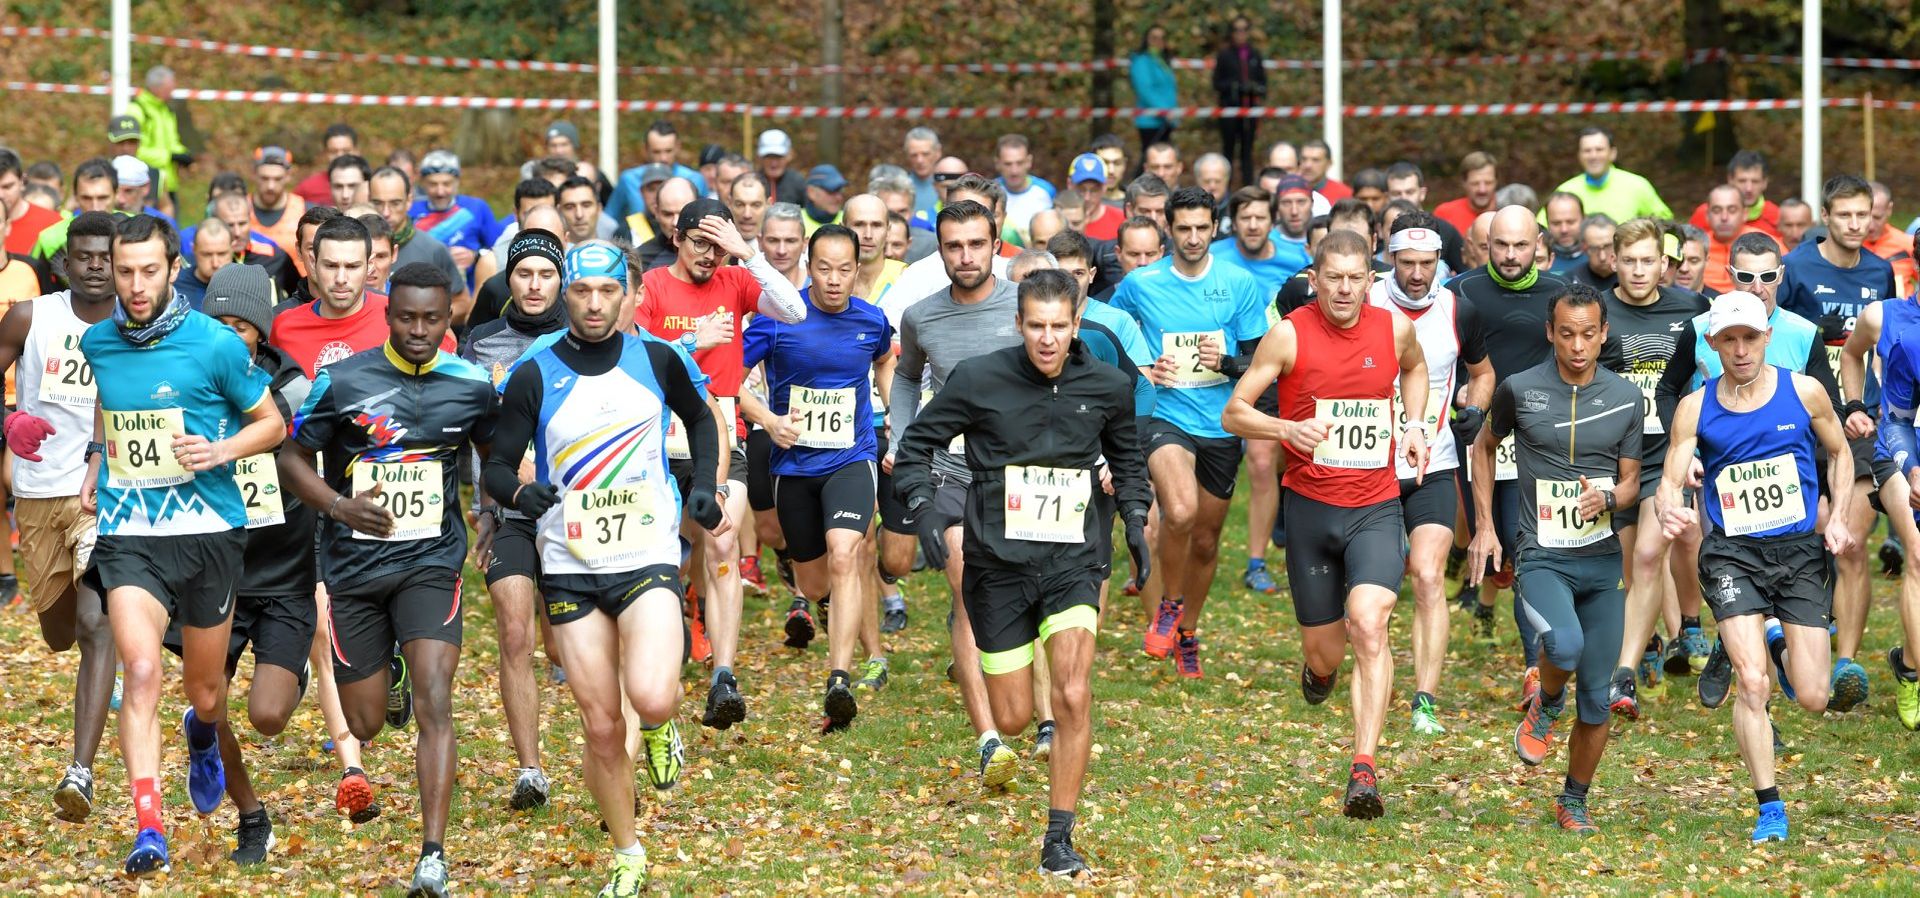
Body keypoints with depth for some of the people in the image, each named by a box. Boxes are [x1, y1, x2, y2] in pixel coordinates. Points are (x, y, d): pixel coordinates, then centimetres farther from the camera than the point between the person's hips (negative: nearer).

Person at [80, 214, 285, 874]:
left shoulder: (215, 345, -8)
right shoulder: (97, 343, 4)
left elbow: (272, 423, 3)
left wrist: (220, 451, -15)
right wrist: (95, 461, 13)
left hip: (208, 531, -1)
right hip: (128, 537, 1)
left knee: (204, 689, 13)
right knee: (142, 670, -21)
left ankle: (203, 735, 53)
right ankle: (148, 829, -24)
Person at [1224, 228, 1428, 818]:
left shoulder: (1395, 330, 1)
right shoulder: (1290, 335, -7)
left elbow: (1414, 369, 27)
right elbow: (1233, 414, -6)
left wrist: (1414, 425, 11)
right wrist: (1289, 429, -24)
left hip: (1376, 508, 0)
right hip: (1310, 504, 0)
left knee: (1369, 623, -23)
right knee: (1324, 650, 8)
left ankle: (1363, 769, -25)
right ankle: (1318, 669, 49)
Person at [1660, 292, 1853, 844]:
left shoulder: (1804, 392, 0)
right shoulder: (1695, 409, -1)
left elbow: (1840, 454, 14)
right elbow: (1671, 480, -5)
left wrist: (1839, 518, 0)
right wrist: (1670, 511, -28)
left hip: (1802, 550, 1)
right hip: (1733, 552, -1)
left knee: (1812, 699, 0)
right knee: (1752, 684, -15)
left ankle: (1783, 637, 38)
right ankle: (1769, 809, -2)